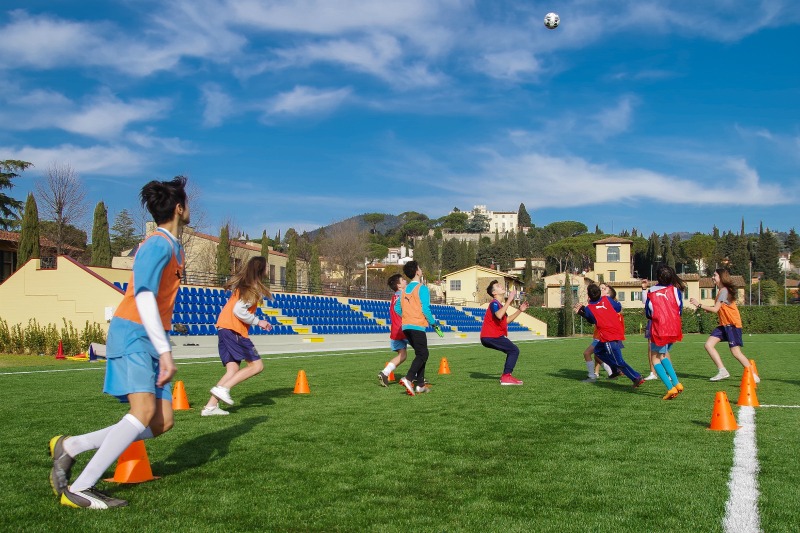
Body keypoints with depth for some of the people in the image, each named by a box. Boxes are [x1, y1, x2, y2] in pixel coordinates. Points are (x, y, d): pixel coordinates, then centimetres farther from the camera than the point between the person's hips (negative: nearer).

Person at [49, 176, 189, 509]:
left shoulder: (172, 246, 18)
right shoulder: (158, 244, -12)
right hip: (133, 333, -9)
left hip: (152, 339, 9)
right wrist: (165, 351, -25)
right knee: (144, 410, -24)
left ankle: (69, 447, 5)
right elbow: (143, 295, -22)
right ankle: (78, 489, -20)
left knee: (161, 423, -1)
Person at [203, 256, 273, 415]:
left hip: (223, 328, 9)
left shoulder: (241, 284, 18)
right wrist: (258, 322, -7)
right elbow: (239, 311, -17)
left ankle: (210, 406, -3)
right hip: (234, 330, -9)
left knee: (233, 369, 6)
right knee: (257, 365, -3)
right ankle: (223, 388, -13)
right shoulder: (253, 288, -9)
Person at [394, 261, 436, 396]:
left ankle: (420, 384, 12)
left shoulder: (404, 289, 14)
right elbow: (425, 309, -14)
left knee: (421, 354, 16)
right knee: (422, 355, -5)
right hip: (418, 326, -8)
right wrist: (433, 323, -4)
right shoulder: (422, 288, -8)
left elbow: (397, 308, 15)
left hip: (406, 326, 8)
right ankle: (408, 378, -24)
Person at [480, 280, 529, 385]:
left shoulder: (500, 304, 19)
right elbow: (499, 316, -35)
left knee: (513, 351, 17)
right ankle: (506, 377, -16)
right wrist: (509, 300, -32)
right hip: (490, 337, -10)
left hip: (494, 336, 10)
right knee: (514, 350, -14)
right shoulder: (494, 303, -14)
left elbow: (506, 320, 22)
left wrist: (520, 310, 17)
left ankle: (505, 376, 18)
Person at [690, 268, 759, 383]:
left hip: (732, 324, -10)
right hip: (724, 325, 10)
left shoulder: (724, 290, -15)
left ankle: (754, 376, 0)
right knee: (709, 345, -2)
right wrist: (703, 308, 3)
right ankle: (722, 371, -1)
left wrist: (699, 305, -15)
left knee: (736, 352, -10)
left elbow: (715, 309, -19)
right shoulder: (722, 290, 14)